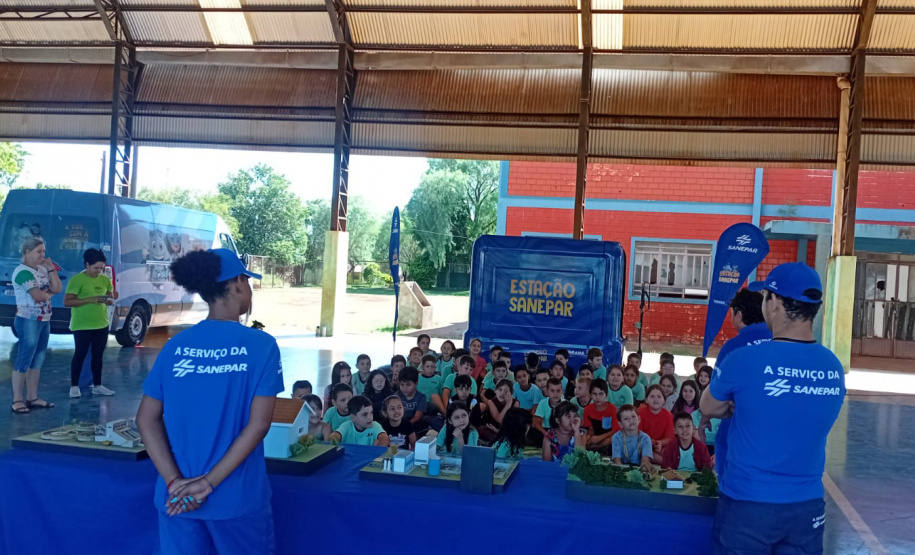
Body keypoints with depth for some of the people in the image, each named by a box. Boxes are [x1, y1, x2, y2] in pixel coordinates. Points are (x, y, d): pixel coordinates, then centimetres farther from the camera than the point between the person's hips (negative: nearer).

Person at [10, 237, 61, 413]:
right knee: (24, 360, -5)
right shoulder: (23, 272, -13)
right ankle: (17, 400, 0)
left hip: (44, 320, 8)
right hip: (28, 321, -8)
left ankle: (32, 397, 16)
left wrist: (51, 269, -3)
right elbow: (37, 295, -21)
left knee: (37, 360, 10)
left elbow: (57, 289, 4)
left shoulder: (43, 270, 12)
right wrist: (50, 293, 0)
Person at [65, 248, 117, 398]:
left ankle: (97, 386, 21)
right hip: (82, 326, -6)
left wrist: (109, 300, -9)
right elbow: (67, 302, -15)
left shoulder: (105, 279, 7)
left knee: (98, 355, 12)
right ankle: (74, 386, 11)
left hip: (102, 324, 6)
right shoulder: (77, 280, -11)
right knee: (80, 355, 1)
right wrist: (90, 300, -23)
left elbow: (111, 298, 16)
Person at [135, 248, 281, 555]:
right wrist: (210, 482, -13)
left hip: (177, 497, 4)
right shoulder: (261, 345, -9)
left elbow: (147, 420, -3)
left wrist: (174, 481, -8)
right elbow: (259, 423, -16)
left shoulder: (175, 345, 2)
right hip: (237, 496, -3)